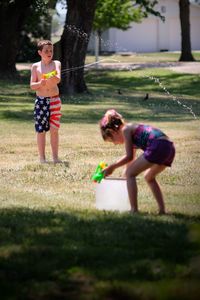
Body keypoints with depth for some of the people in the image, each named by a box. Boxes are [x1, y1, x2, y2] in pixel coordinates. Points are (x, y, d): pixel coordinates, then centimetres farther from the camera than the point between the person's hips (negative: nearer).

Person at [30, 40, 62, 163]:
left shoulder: (56, 64, 3)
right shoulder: (36, 66, 3)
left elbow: (58, 79, -14)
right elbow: (32, 85, 0)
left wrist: (54, 78, -38)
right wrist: (40, 83, -22)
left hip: (54, 100, 0)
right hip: (41, 100, 0)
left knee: (54, 129, 3)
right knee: (41, 130, 1)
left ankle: (55, 157, 10)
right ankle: (42, 158, 7)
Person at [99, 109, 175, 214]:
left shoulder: (125, 129, 5)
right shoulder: (132, 128, 30)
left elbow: (129, 157, 1)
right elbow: (132, 158, 39)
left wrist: (112, 167, 12)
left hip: (158, 146, -9)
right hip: (170, 148, 9)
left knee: (130, 174, 1)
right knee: (149, 177, 28)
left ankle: (134, 210, -4)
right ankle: (162, 210, 21)